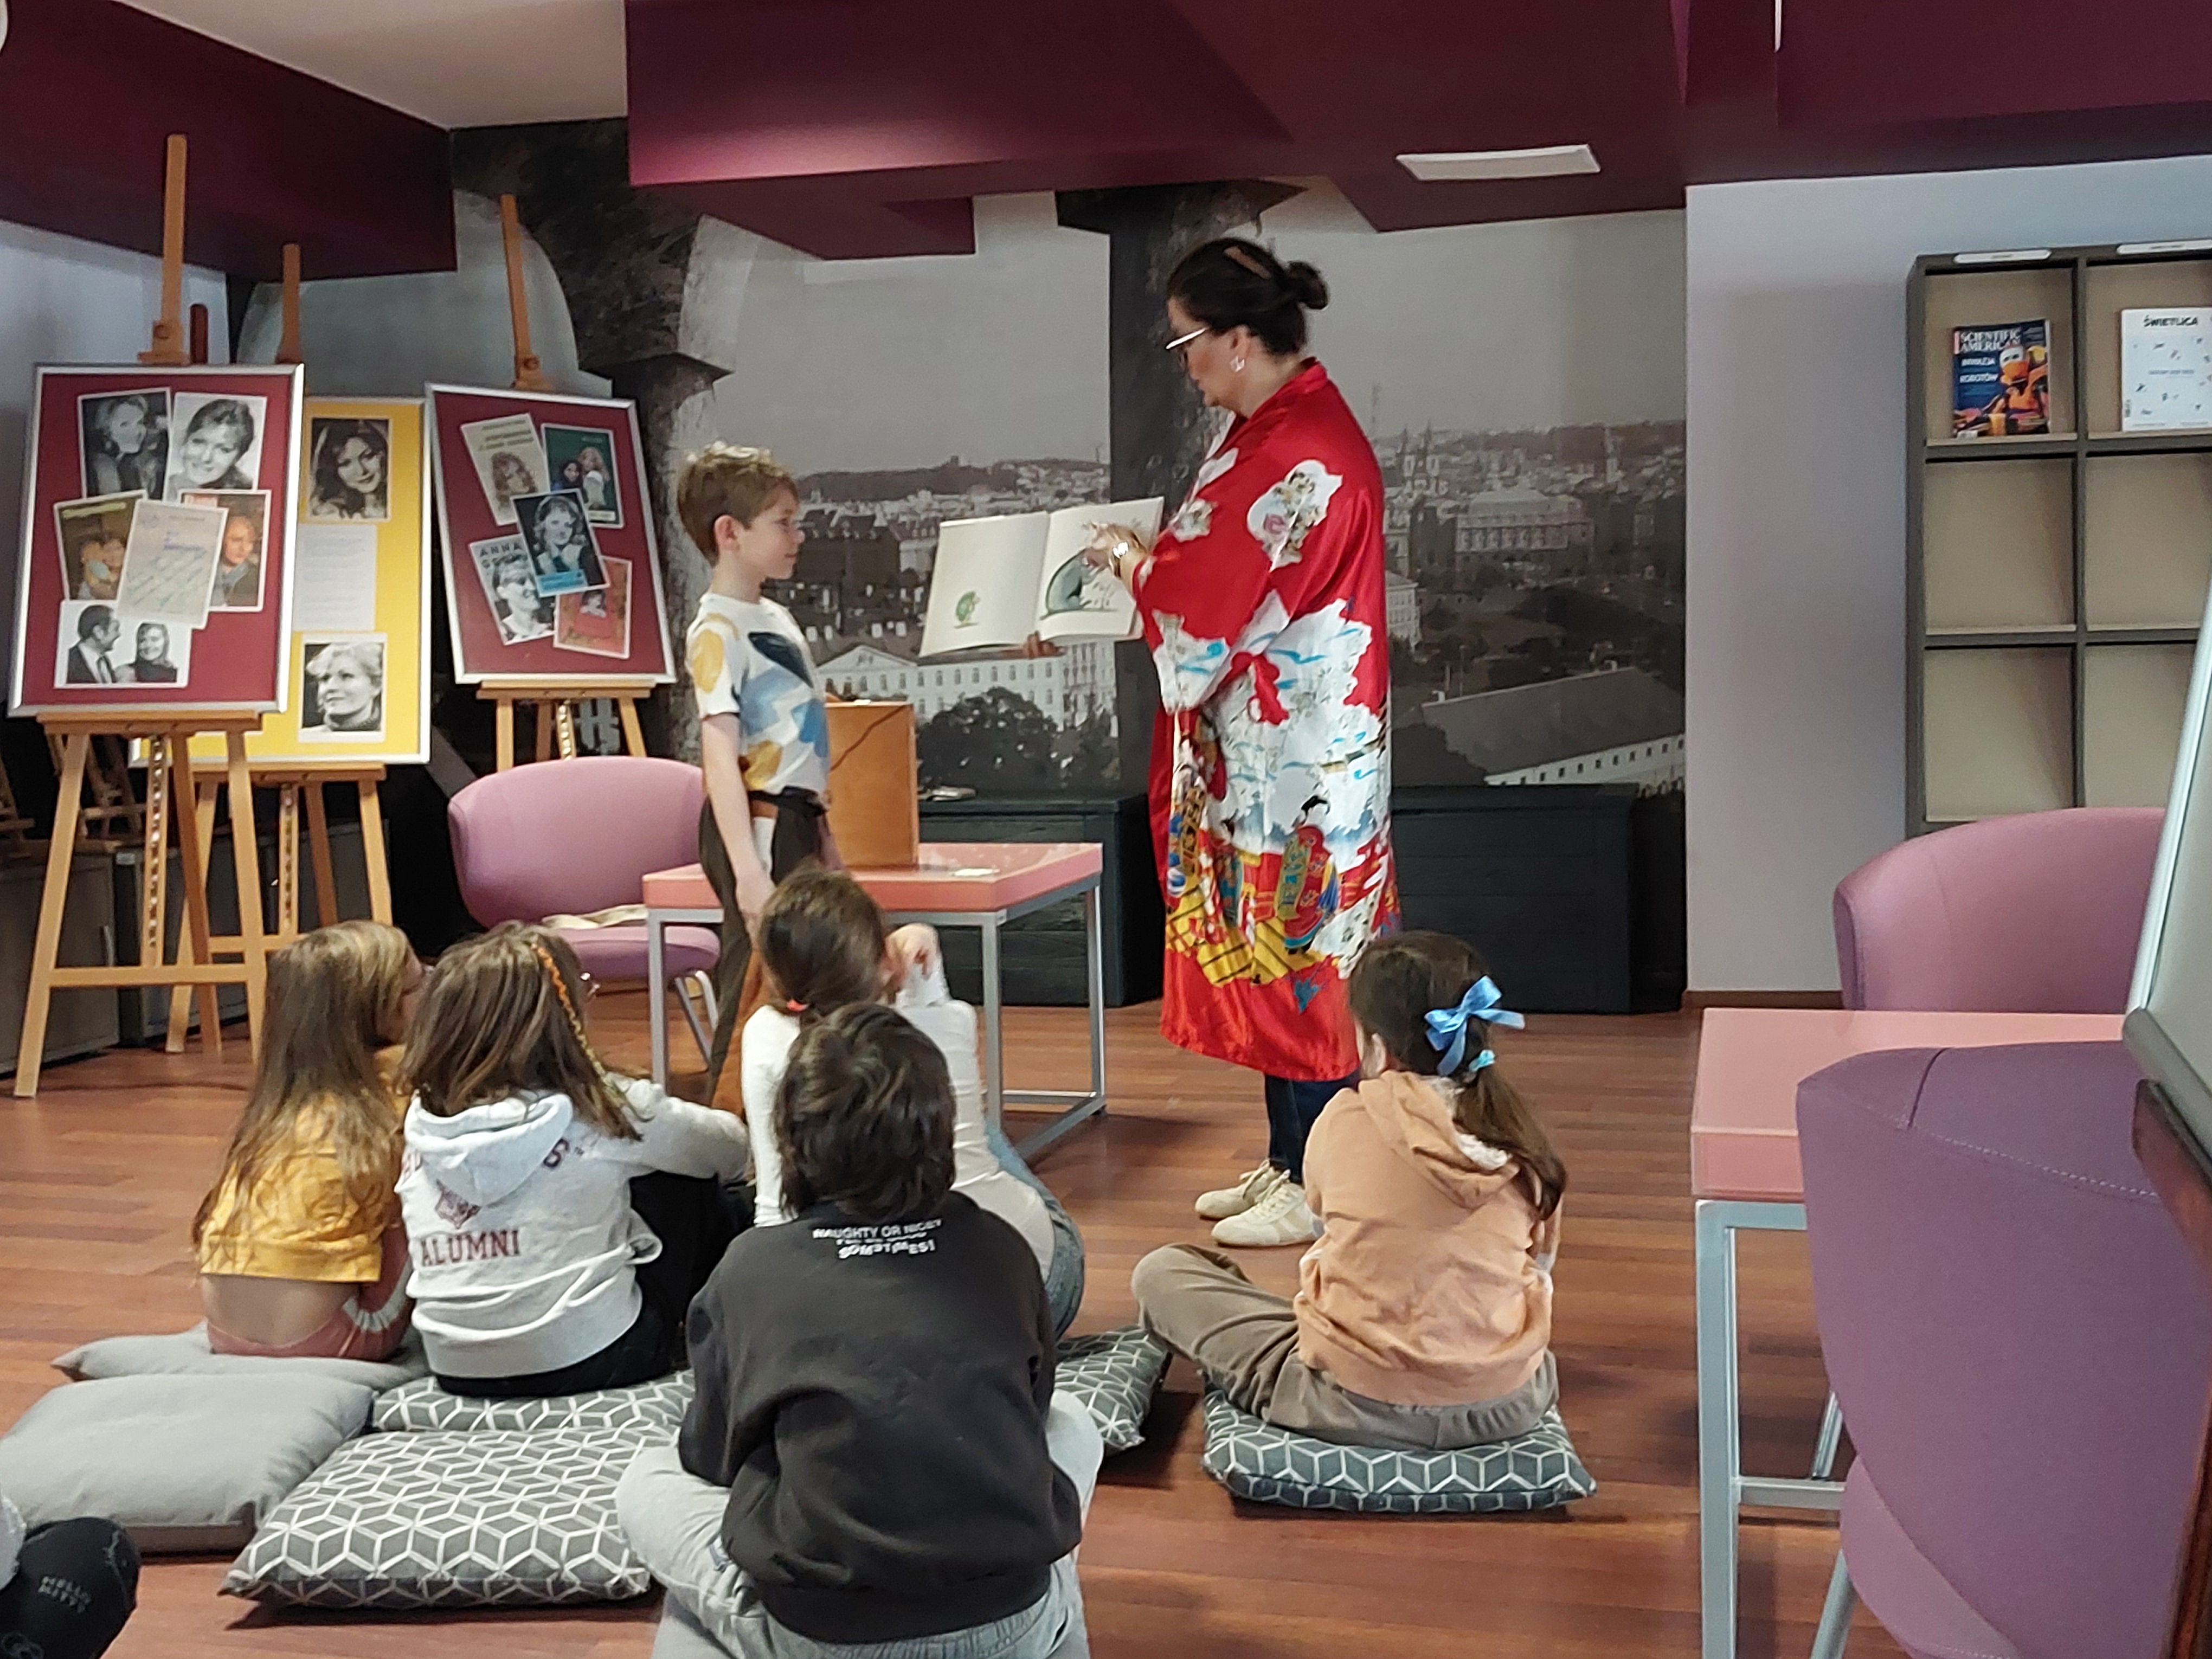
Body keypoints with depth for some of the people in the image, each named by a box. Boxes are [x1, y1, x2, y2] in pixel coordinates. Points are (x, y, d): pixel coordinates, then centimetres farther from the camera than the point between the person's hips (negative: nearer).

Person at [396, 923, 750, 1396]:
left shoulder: (423, 1118, 0)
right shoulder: (601, 1112, -10)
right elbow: (730, 1149, 6)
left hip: (455, 1369, 5)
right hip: (585, 1359, -5)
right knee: (688, 1184, 14)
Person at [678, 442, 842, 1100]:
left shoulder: (777, 618, 14)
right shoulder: (717, 631, -13)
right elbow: (721, 756, -20)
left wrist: (825, 841, 20)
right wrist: (748, 871, -27)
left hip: (795, 820, 9)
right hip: (758, 827, -9)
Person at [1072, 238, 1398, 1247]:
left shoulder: (1305, 455, -21)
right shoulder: (1270, 426, 11)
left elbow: (1212, 600, -19)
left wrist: (1128, 558, -4)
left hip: (1294, 746, -10)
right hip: (1256, 744, 10)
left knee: (1293, 944, -1)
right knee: (1268, 939, 15)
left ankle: (1317, 1190, 11)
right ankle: (1288, 1162, 27)